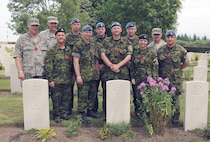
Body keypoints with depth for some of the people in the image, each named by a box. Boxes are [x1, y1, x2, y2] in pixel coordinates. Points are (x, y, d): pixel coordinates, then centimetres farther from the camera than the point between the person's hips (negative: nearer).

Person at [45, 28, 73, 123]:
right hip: (56, 80, -4)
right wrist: (50, 79, -12)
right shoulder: (51, 50, -4)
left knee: (67, 99, 11)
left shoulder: (69, 50, 11)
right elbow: (48, 66, -8)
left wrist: (71, 77, 12)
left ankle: (64, 113, 25)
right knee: (56, 100, 2)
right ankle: (56, 115, 16)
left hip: (67, 80, 5)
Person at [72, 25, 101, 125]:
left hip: (93, 76, 7)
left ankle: (90, 111, 29)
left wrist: (98, 73, 15)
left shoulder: (93, 46, 14)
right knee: (83, 96, -2)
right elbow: (76, 61, -13)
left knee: (92, 94, 14)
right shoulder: (78, 45, -7)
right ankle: (82, 114, 8)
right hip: (83, 76, -7)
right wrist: (78, 76, -18)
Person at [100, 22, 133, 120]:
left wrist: (118, 65, -11)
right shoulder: (106, 41, 10)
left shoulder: (126, 42, 10)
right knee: (107, 95, 3)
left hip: (123, 73, 0)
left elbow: (129, 56, 1)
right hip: (107, 73, 0)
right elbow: (102, 55, 1)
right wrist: (111, 65, -11)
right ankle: (107, 115, 14)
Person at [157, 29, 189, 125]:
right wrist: (161, 71, 6)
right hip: (162, 78, 3)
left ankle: (175, 117, 17)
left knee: (175, 98, 2)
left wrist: (177, 69, 5)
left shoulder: (181, 50, -2)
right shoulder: (160, 50, 4)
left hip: (175, 79, -2)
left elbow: (186, 63, 5)